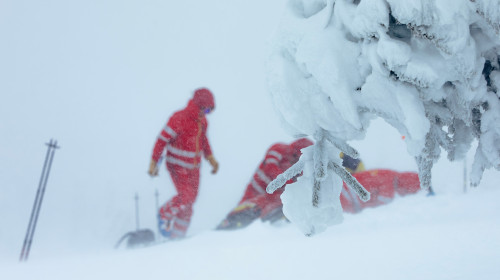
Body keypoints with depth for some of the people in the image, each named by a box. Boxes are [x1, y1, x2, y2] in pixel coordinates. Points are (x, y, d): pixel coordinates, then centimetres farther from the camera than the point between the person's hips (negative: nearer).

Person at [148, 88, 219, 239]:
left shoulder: (202, 121, 5)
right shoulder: (179, 119, -20)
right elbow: (162, 140, -17)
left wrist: (210, 158, 15)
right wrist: (154, 163, -18)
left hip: (194, 167, 7)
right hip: (178, 166, -7)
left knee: (189, 201, 6)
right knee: (186, 196, -20)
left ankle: (177, 235, 17)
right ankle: (165, 214, 8)